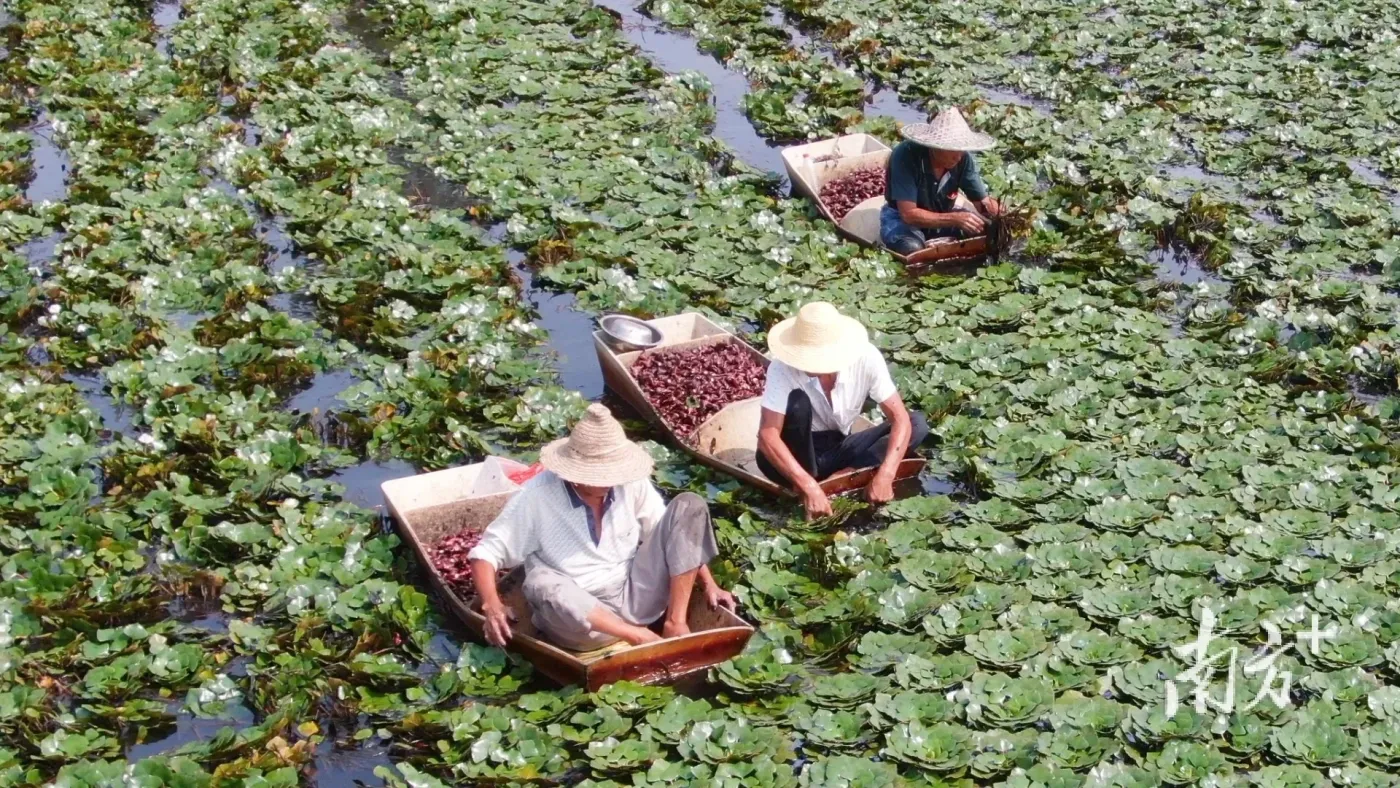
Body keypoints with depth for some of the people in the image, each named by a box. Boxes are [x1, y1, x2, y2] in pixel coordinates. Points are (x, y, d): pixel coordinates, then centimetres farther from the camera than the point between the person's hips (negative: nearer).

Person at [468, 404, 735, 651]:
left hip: (637, 597, 4)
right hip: (583, 614, -3)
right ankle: (643, 638, -25)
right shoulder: (538, 497, -13)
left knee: (689, 506, -9)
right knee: (542, 583, -39)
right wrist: (492, 604, -29)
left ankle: (675, 624, -13)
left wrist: (708, 583, -3)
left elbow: (673, 533, 8)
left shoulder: (630, 484, -3)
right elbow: (487, 551, -11)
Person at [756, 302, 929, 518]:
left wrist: (884, 476, -34)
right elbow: (767, 436, -32)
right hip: (798, 460, -3)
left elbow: (900, 418, -20)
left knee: (917, 425, -15)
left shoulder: (866, 358, -19)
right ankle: (803, 491, -20)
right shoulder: (783, 368, -25)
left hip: (839, 451, 3)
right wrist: (809, 487, -41)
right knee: (797, 402, -32)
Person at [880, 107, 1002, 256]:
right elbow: (909, 214, -33)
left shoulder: (963, 158, -18)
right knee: (913, 249, -37)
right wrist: (955, 219, -43)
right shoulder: (906, 155, -31)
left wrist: (991, 206, -36)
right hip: (903, 219, -4)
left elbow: (981, 201, -10)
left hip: (944, 214, 5)